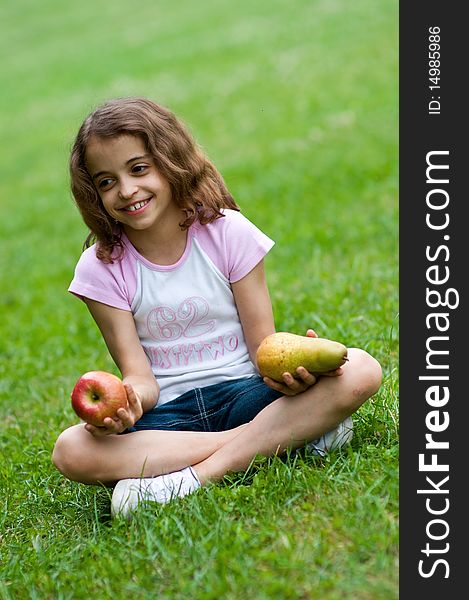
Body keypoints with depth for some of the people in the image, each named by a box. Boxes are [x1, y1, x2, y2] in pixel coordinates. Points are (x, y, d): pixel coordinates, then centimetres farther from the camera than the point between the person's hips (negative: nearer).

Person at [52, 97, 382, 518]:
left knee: (359, 370, -25)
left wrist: (287, 368, -29)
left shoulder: (227, 231, -3)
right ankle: (290, 435, -26)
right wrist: (126, 403, -31)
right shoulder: (101, 268, -1)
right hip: (169, 412, 1)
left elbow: (263, 345, -5)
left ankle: (197, 476, -29)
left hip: (242, 392, 0)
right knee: (72, 451, -32)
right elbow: (141, 376, -6)